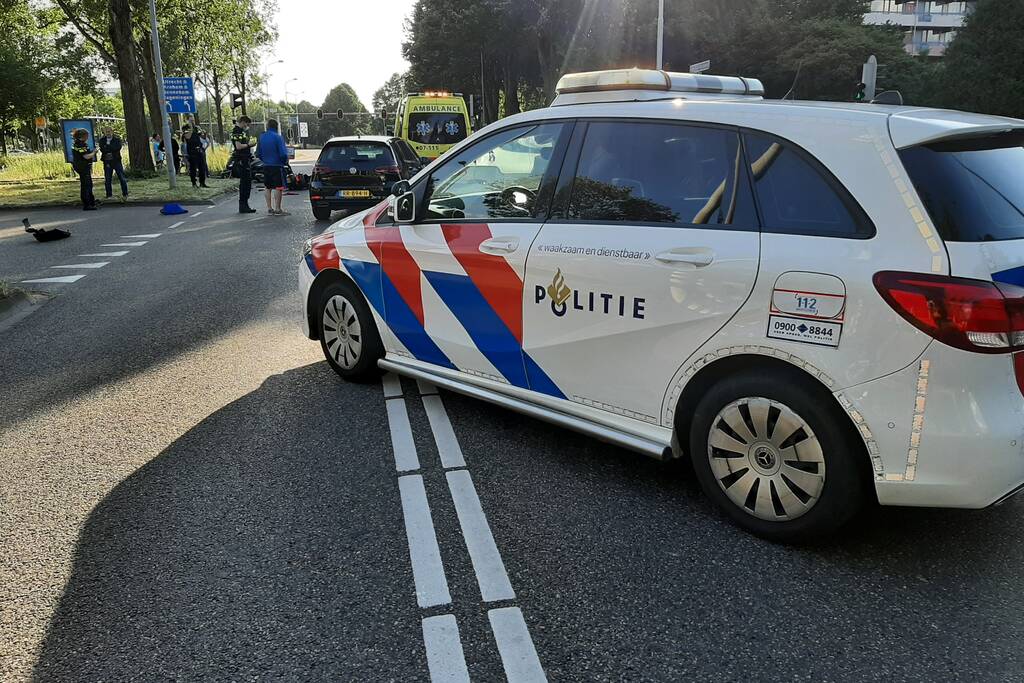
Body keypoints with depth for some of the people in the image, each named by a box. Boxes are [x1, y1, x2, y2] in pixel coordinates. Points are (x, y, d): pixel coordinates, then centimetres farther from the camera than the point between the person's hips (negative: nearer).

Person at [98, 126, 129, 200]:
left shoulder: (117, 139, 1)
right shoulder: (102, 140, 6)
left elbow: (118, 147, -17)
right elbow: (102, 149, -10)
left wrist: (108, 147, -16)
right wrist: (113, 148, -19)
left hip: (117, 161, -2)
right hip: (107, 162, 2)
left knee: (122, 178, -2)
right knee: (107, 180, 5)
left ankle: (125, 194, 8)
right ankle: (109, 195, 14)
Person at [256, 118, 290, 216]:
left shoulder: (262, 137, 5)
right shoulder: (277, 137, -13)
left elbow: (258, 153, 10)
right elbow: (283, 153, -18)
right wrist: (285, 161, 1)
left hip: (266, 166, 6)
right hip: (277, 166, -6)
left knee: (267, 187, 14)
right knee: (278, 187, -2)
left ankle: (269, 208, 17)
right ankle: (278, 209, -4)